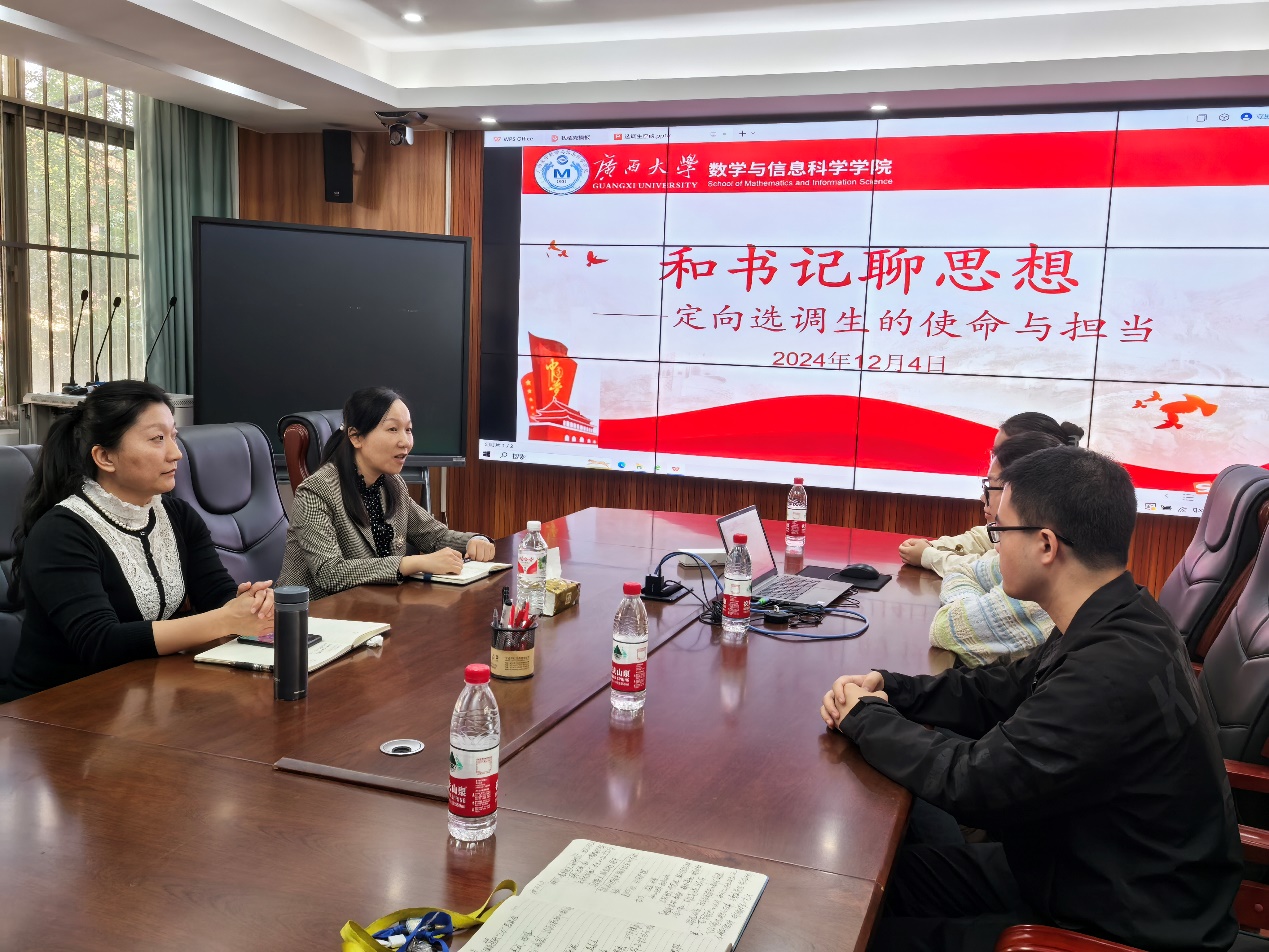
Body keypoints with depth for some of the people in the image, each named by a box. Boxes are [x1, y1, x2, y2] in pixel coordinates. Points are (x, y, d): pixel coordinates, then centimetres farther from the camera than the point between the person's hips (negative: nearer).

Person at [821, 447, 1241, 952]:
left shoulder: (1120, 674, -34)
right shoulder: (1114, 624, -3)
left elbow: (974, 783, -29)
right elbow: (1000, 692, 8)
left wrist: (866, 717, -13)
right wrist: (886, 688, -5)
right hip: (1080, 865, 8)